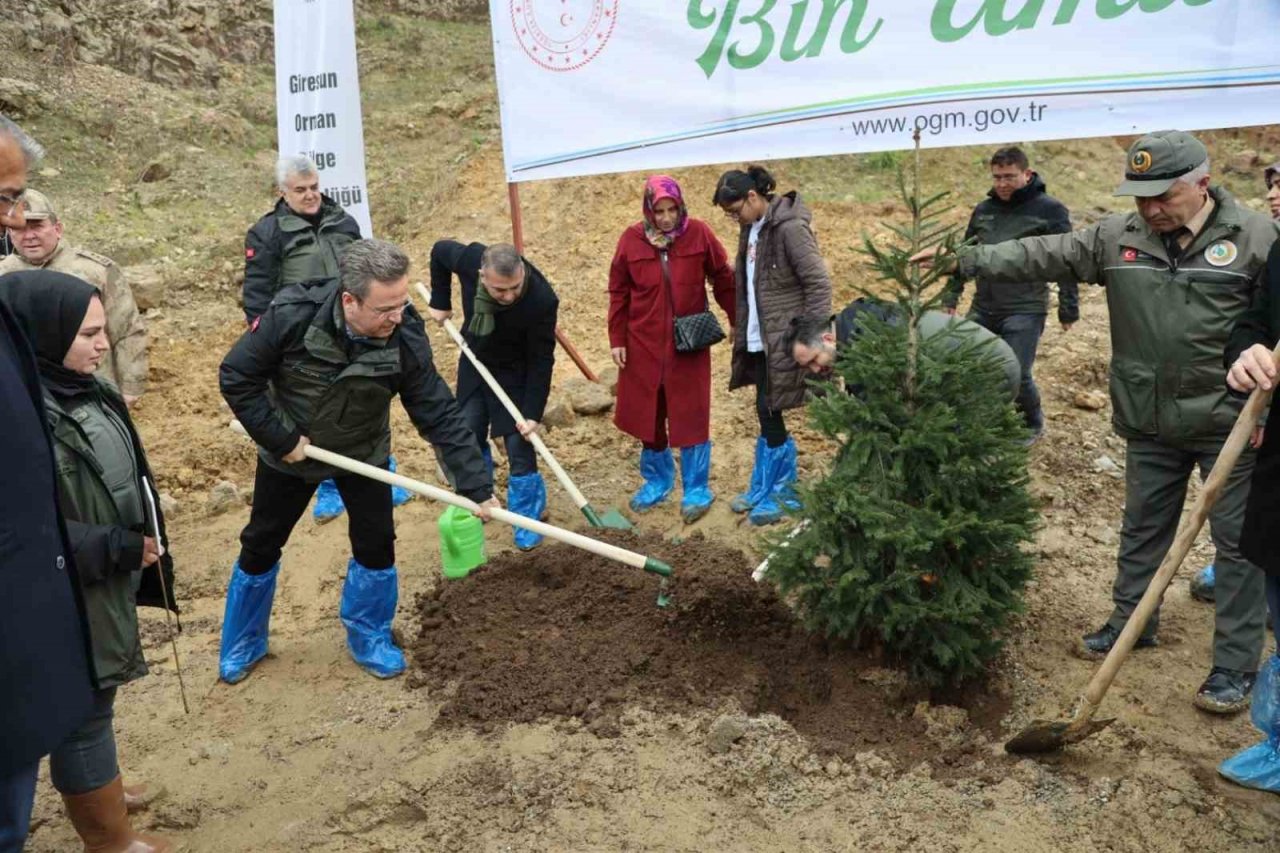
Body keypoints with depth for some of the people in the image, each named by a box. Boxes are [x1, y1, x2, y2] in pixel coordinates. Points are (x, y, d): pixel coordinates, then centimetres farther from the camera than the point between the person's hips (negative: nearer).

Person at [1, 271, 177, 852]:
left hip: (103, 583, 9)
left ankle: (92, 790, 47)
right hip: (68, 599, -9)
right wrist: (121, 548, -21)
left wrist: (137, 545, 7)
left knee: (90, 702, 26)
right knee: (84, 711, 9)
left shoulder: (76, 388, 0)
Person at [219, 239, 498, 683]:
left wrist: (477, 486, -26)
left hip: (363, 454, 1)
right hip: (290, 452, -1)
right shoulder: (292, 315, -33)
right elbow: (236, 378, -21)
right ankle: (241, 644, 36)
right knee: (260, 546, 13)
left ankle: (369, 637, 27)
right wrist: (280, 438, -22)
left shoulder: (405, 337, -28)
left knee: (376, 544, 2)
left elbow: (440, 415, -23)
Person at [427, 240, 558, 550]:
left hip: (515, 373, -4)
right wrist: (440, 302, -3)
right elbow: (439, 250, -4)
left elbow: (541, 359, -25)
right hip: (474, 363, 4)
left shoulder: (541, 299, -37)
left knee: (519, 445, -5)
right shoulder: (468, 259, -30)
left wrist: (533, 412, -24)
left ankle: (527, 520, 12)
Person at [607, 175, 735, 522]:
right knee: (647, 413, 12)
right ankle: (657, 481, 30)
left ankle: (697, 490, 14)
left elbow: (723, 279, 3)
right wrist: (617, 339, 1)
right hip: (644, 344, 2)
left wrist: (738, 321, 4)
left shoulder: (698, 233, -7)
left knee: (691, 416, 2)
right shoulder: (631, 240, -3)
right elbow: (618, 293, 3)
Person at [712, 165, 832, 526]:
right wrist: (740, 327, 15)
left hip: (783, 340, -8)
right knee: (766, 413, 14)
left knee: (769, 411, -2)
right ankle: (764, 488, 26)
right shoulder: (751, 227, 9)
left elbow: (818, 284, -18)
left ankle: (780, 492, 13)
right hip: (758, 338, 8)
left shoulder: (789, 227, -17)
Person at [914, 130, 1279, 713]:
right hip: (1150, 423, 4)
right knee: (1142, 527, 17)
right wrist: (962, 260, -6)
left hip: (1230, 424, -4)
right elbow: (1043, 255, 0)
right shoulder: (1118, 237, 2)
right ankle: (1130, 623, 36)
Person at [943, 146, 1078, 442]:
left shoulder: (1049, 209, -7)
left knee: (1016, 375, -8)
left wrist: (1068, 310, -5)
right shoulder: (983, 209, 9)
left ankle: (1032, 424, 19)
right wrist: (950, 297, 15)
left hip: (1025, 311, -5)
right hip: (983, 309, 5)